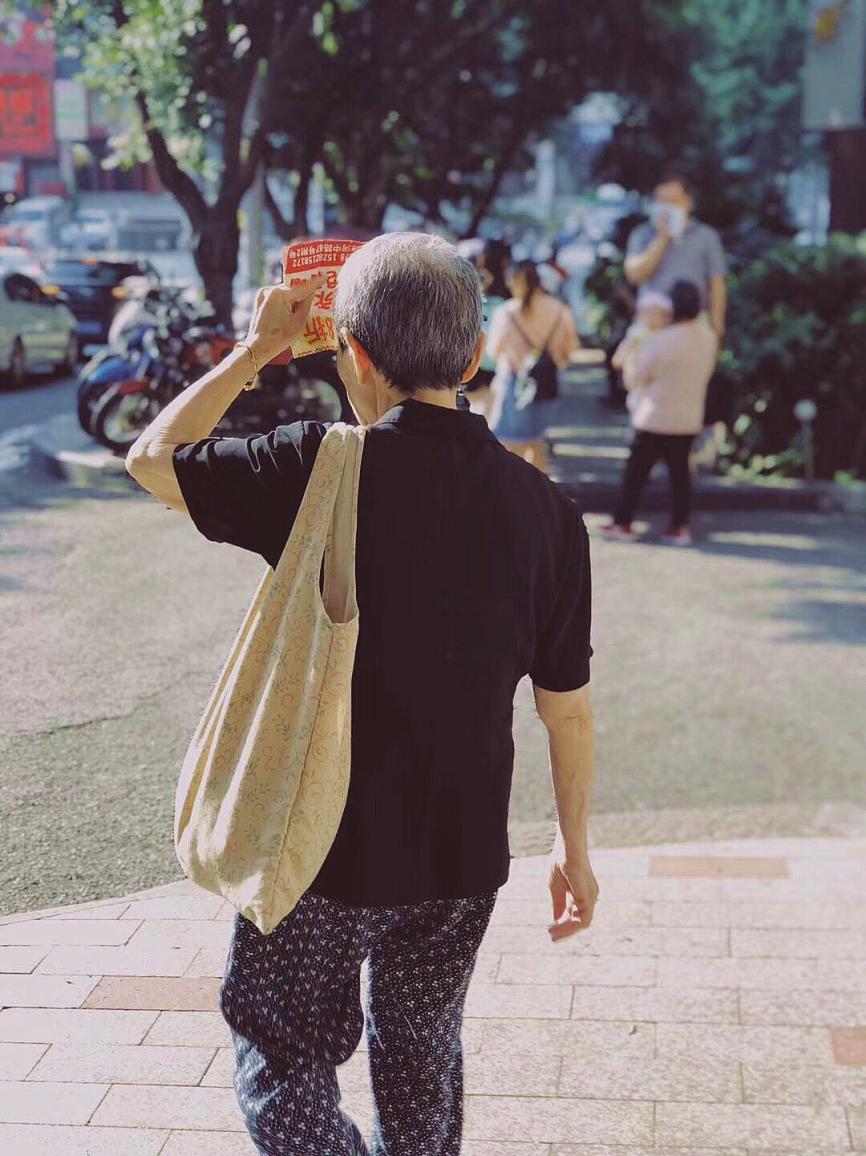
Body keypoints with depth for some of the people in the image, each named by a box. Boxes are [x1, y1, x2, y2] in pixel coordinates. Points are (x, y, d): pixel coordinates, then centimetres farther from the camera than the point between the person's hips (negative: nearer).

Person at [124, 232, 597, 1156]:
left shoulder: (320, 471, -19)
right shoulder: (543, 509, -7)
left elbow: (150, 457, -2)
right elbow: (567, 709, -1)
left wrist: (254, 351, 6)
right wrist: (573, 849, 12)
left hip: (322, 847, -4)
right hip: (462, 854, 4)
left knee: (284, 1063, 16)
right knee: (424, 1063, 24)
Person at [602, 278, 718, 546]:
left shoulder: (659, 340, -20)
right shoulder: (709, 338, -2)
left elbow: (633, 379, -12)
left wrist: (629, 360, 8)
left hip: (655, 419, -5)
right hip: (689, 420, 5)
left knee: (636, 471, 6)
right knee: (680, 472, 12)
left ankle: (622, 523, 12)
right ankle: (679, 526, 12)